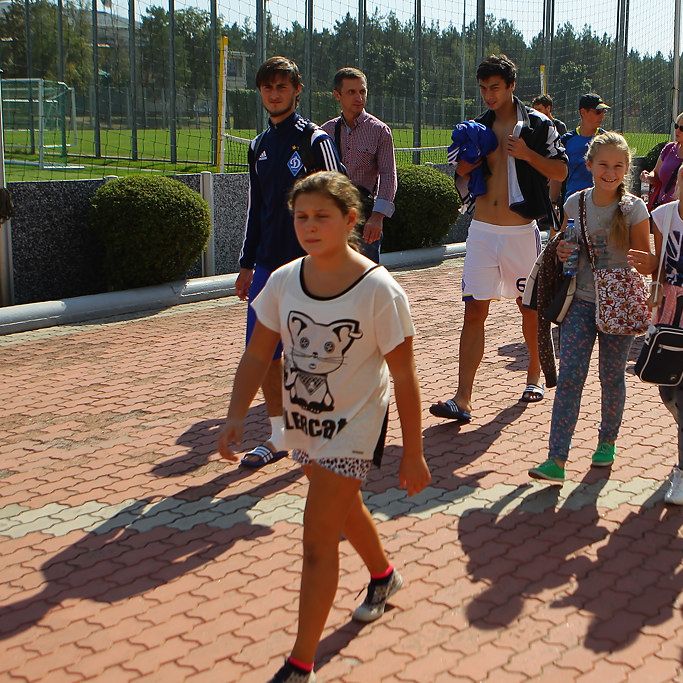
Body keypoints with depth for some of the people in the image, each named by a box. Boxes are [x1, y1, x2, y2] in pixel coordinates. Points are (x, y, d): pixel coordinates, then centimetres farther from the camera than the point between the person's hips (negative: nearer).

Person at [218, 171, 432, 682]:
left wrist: (413, 454, -13)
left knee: (318, 539, -8)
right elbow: (258, 355, -1)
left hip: (353, 428, -6)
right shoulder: (284, 282, -9)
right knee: (344, 509, 27)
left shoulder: (379, 290, -22)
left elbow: (404, 377, -17)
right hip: (303, 423, 6)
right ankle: (384, 575, 58)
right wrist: (236, 417, -13)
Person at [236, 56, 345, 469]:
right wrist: (247, 264, 17)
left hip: (307, 265, -7)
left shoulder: (315, 140, -6)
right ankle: (278, 436, 21)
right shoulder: (260, 146, 14)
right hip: (268, 264, 7)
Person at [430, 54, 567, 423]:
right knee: (474, 311, -3)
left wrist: (527, 154, -17)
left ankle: (535, 375, 34)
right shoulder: (477, 127, 10)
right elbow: (463, 173, 19)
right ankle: (462, 399, -6)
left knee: (530, 307, 11)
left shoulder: (538, 124, -2)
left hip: (521, 231, -3)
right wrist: (465, 166, -5)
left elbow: (561, 171, -3)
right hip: (482, 230, 3)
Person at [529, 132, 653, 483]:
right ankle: (556, 460, -12)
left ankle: (608, 441, 34)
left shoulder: (634, 208, -5)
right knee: (569, 375, -9)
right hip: (581, 301, 2)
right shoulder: (575, 203, 2)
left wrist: (641, 261, -27)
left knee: (612, 377, 9)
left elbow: (648, 266, -3)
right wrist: (562, 252, -8)